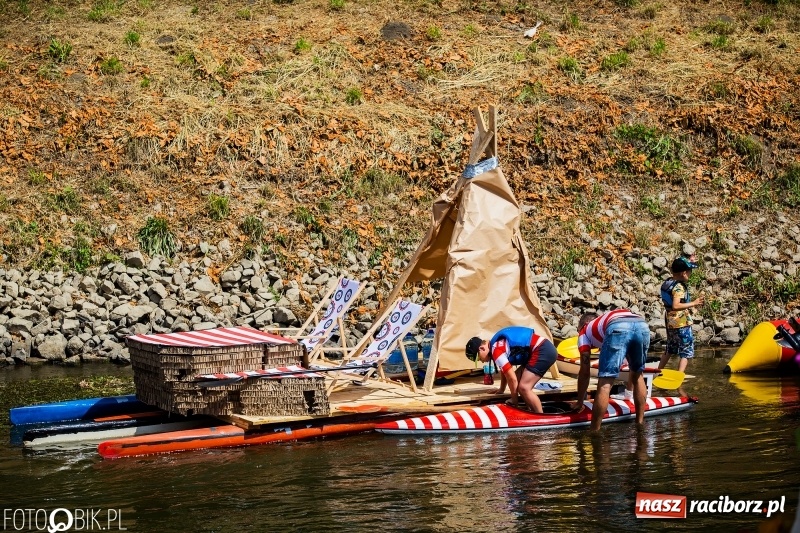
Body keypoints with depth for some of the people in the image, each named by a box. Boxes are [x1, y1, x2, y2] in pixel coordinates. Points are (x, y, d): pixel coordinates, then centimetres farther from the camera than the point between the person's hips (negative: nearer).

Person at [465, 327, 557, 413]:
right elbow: (505, 370, 31)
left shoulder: (496, 351, -15)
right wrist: (501, 390, 41)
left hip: (543, 351, -10)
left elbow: (512, 379, -12)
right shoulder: (496, 344, 15)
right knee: (519, 382, 13)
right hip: (545, 349, 10)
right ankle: (534, 413, 14)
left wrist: (514, 400, 2)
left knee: (524, 387, -14)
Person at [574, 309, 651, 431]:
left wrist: (579, 402, 39)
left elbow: (584, 372, 29)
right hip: (642, 326, 5)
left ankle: (594, 432, -3)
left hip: (618, 329, -5)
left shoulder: (585, 331, 33)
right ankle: (640, 422, 31)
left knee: (605, 384, -1)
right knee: (637, 376, 28)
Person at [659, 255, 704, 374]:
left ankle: (658, 372, 33)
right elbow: (675, 306, -33)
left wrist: (688, 262, 24)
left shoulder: (668, 282, 5)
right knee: (687, 352, -3)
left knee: (670, 350, 25)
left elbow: (673, 269, 28)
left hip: (670, 324, 9)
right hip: (682, 324, -9)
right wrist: (693, 303, -31)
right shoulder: (679, 287, -21)